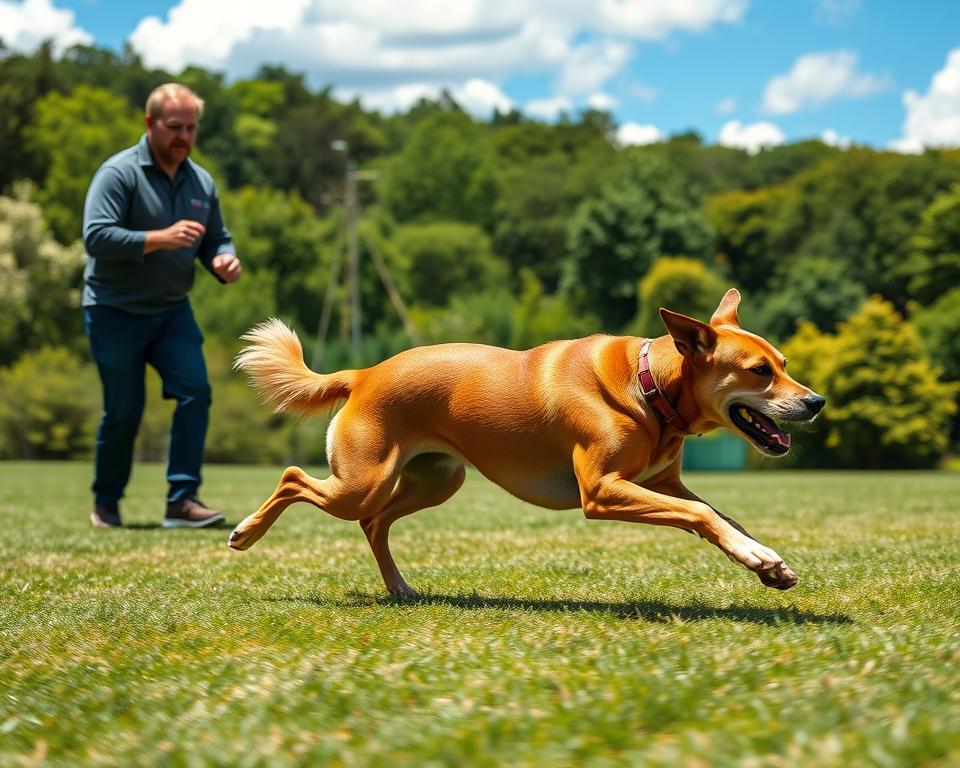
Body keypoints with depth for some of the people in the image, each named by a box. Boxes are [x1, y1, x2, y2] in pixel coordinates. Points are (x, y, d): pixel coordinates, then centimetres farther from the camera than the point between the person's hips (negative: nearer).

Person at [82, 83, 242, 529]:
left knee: (195, 391, -12)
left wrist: (224, 261, -8)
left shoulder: (201, 182, 7)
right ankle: (105, 504, 21)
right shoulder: (119, 173, -12)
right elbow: (96, 236, -23)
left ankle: (182, 500, -10)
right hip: (115, 311, -5)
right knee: (124, 410, 0)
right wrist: (160, 239, -33)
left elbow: (216, 239, 16)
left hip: (172, 310, 5)